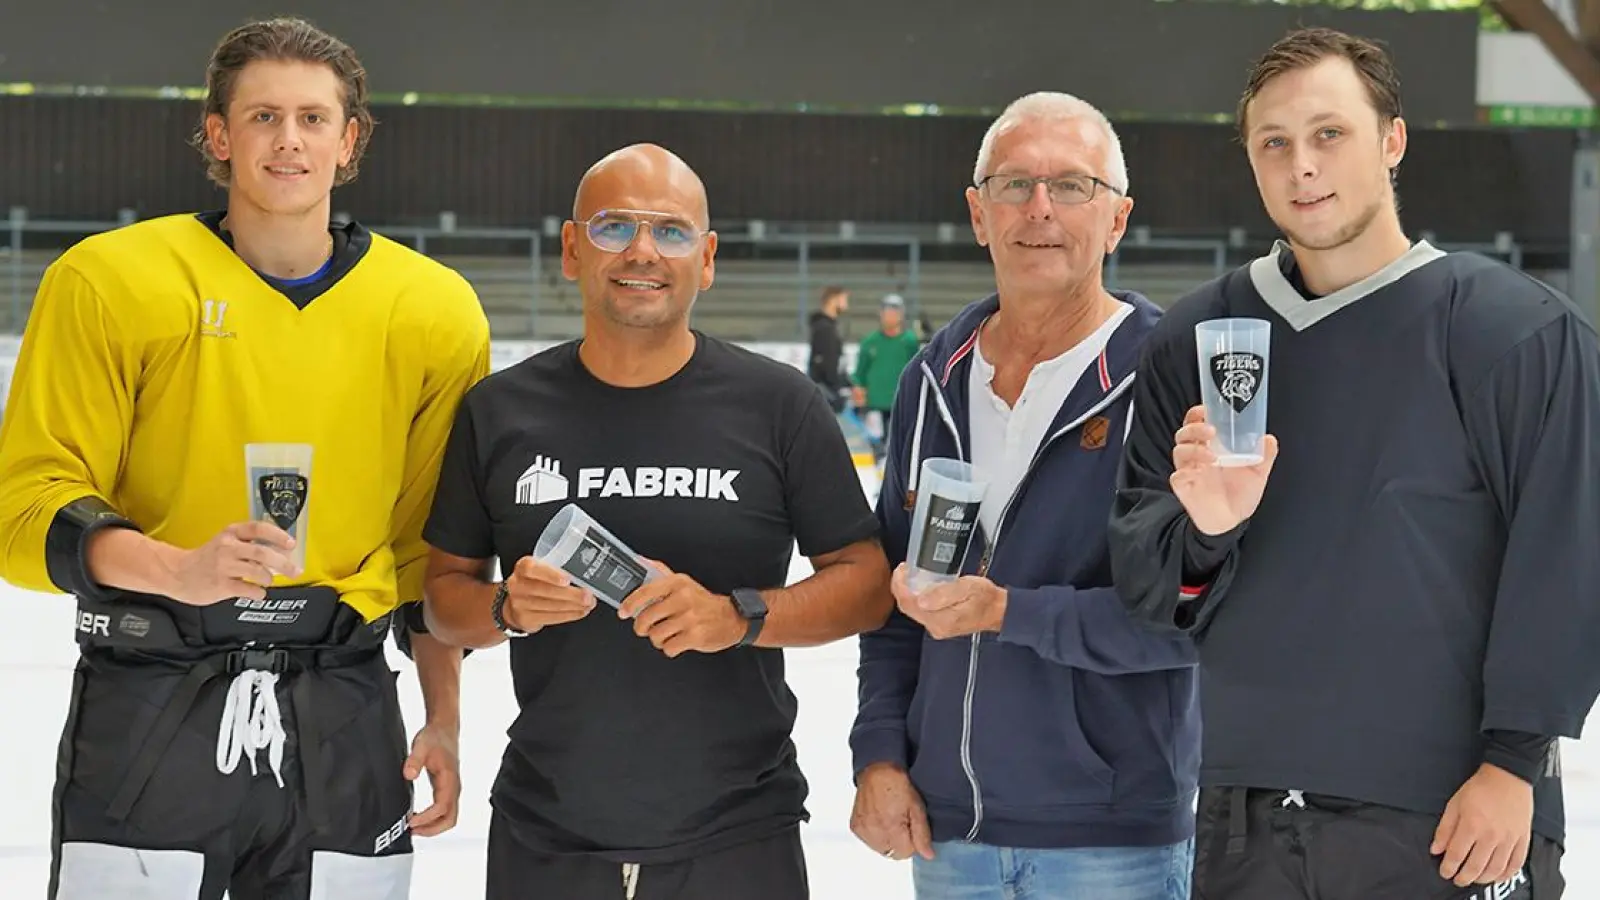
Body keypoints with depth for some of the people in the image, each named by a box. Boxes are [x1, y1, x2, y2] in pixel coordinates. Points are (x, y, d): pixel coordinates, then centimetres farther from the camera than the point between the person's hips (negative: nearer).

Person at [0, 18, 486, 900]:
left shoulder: (433, 311, 5)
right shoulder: (109, 281, -4)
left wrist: (444, 720, 10)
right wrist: (180, 570, -24)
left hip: (344, 721, 3)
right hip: (148, 710, -2)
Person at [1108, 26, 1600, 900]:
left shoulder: (1518, 329, -6)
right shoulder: (1193, 339, 7)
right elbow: (1144, 580, 6)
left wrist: (1513, 761, -11)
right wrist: (1201, 530, -15)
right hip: (1245, 817, 4)